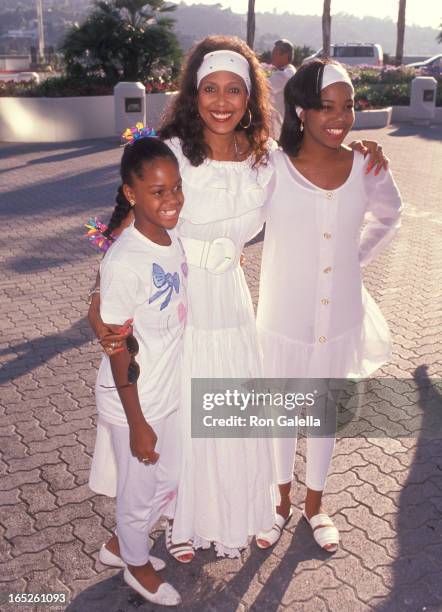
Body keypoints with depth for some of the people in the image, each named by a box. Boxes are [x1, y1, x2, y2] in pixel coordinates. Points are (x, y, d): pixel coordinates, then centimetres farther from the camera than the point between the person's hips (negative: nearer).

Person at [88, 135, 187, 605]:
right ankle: (137, 565, 44)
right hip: (134, 403, -7)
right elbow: (120, 351, -21)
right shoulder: (123, 262, -27)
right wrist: (137, 424, -16)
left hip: (169, 394, 7)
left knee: (168, 481, 24)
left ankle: (119, 545, 49)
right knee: (139, 492, 16)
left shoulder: (173, 241, -4)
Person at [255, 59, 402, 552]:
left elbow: (388, 215, 12)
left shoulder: (366, 168, -8)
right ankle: (282, 500, 44)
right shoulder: (270, 168, -17)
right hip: (284, 320, -2)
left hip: (340, 320, 2)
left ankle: (314, 504, 44)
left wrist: (357, 256, 5)